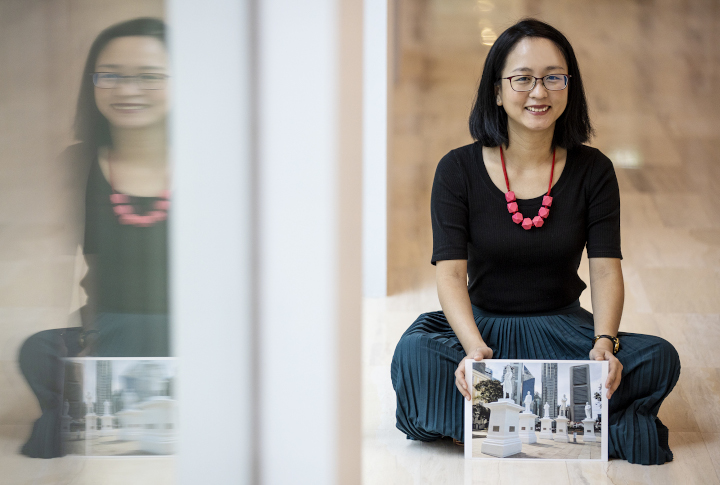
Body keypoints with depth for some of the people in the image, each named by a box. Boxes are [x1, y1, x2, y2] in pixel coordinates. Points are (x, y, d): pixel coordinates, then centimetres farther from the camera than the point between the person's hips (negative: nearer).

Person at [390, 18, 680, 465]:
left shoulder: (592, 171, 0)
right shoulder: (459, 171, -5)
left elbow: (606, 269, -7)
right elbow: (451, 272, -14)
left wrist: (604, 341, -28)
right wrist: (474, 347, -34)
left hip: (563, 326, 1)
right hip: (482, 325, -1)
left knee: (661, 359, -25)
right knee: (414, 356, -34)